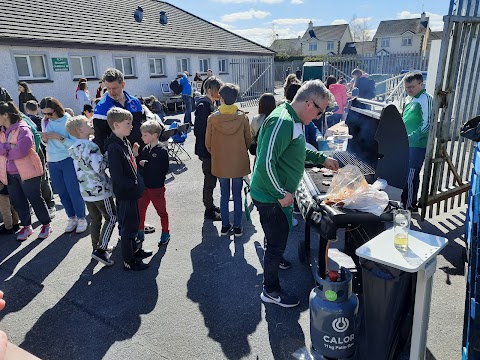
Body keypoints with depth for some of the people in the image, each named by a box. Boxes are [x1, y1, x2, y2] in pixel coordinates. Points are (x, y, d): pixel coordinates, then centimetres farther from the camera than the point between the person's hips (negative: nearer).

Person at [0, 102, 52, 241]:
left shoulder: (22, 130, -13)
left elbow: (21, 151, -22)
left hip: (27, 171, -7)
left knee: (35, 199, 4)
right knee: (17, 202, 14)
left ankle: (46, 225, 19)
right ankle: (26, 226, 30)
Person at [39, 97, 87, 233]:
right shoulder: (45, 121, 4)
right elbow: (46, 142, 14)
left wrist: (59, 137, -25)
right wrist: (44, 139, -7)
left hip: (68, 160, -5)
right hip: (52, 162, 5)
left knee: (74, 191, -1)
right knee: (62, 192, 10)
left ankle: (81, 218, 16)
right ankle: (72, 218, 25)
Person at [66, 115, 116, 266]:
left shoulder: (75, 148, 9)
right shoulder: (90, 146, -19)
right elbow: (99, 167, -22)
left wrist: (101, 155, 15)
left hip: (86, 190, 8)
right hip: (99, 189, -8)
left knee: (95, 219, 17)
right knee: (111, 218, 2)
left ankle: (97, 248, 27)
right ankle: (101, 250, -3)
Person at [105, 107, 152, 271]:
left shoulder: (124, 141, 5)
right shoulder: (113, 148, -24)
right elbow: (117, 176, -27)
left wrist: (138, 183, 7)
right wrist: (134, 186, -17)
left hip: (132, 191, 9)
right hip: (125, 194, -9)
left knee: (134, 222, 23)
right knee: (127, 226, 5)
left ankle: (135, 249, 42)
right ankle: (128, 261, 20)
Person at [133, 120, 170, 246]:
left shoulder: (162, 150, -17)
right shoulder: (145, 149, 2)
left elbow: (163, 169, -23)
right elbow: (140, 164, 6)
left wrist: (146, 164, -18)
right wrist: (136, 155, -11)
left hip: (157, 187, -6)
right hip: (144, 186, 6)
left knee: (161, 211, 11)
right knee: (140, 209, 16)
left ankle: (165, 233, 28)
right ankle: (140, 232, 35)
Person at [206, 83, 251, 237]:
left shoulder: (212, 118, -10)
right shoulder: (242, 117, -10)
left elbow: (208, 143, -2)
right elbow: (248, 141, 0)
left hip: (220, 164, 0)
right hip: (239, 163, 0)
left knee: (224, 195, 14)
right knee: (237, 195, 11)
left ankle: (225, 226, 22)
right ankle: (237, 227, 19)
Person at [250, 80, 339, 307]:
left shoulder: (293, 120, 6)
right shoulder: (282, 122, -27)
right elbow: (265, 164, -32)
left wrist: (322, 159, 17)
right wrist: (282, 194, -24)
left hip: (278, 194, 10)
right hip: (270, 197, -10)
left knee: (278, 236, 30)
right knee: (277, 241, 6)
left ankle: (274, 260, 58)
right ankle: (270, 290, 26)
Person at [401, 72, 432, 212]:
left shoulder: (426, 99, -12)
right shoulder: (410, 98, 15)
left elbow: (428, 124, -18)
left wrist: (411, 137, -21)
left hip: (417, 146, -9)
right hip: (407, 144, 9)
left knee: (410, 176, -5)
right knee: (405, 174, 15)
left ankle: (408, 206, 4)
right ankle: (407, 203, 27)